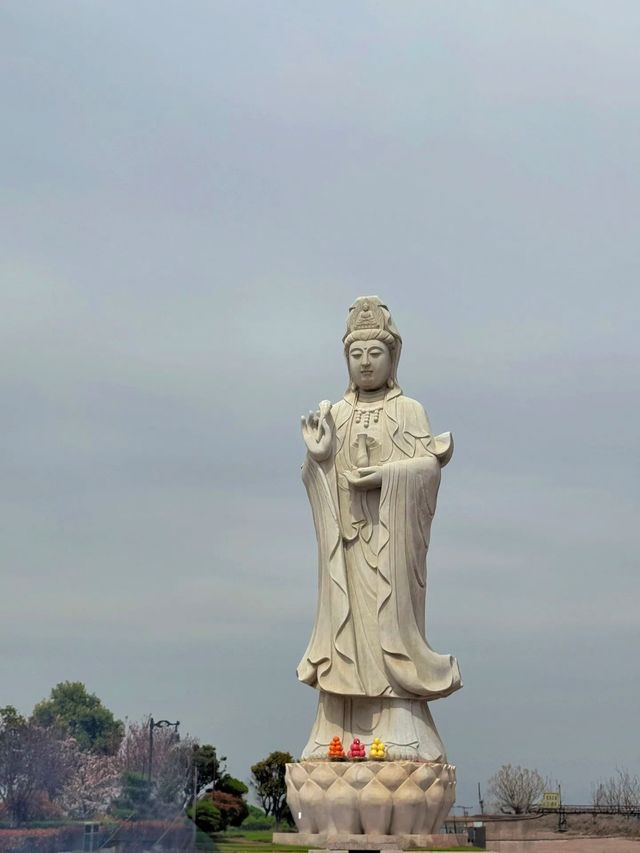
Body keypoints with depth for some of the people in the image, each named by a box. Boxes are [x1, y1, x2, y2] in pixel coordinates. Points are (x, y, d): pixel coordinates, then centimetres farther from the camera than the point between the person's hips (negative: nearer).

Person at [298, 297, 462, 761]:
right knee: (346, 623, 0)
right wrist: (318, 455, -11)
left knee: (389, 618, -8)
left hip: (391, 536, -3)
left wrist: (386, 473, -19)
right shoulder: (335, 414, 14)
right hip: (346, 536, 3)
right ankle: (343, 733, 0)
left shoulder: (409, 410, 5)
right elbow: (321, 477, 9)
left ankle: (400, 730, -6)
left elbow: (428, 464, -5)